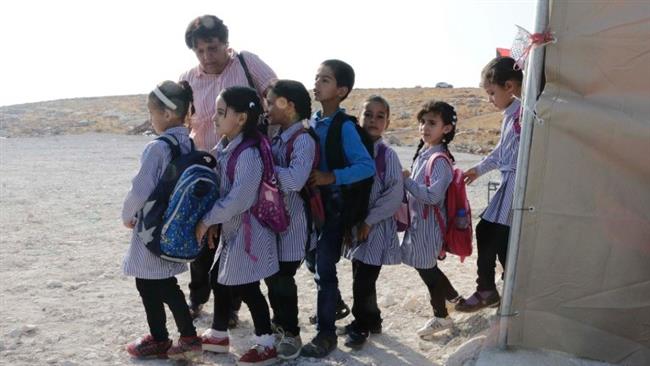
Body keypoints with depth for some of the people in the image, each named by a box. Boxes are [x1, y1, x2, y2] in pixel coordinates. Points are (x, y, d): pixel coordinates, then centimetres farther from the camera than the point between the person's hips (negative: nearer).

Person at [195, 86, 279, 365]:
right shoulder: (223, 148, 5)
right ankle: (218, 335, 36)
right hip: (230, 228, 9)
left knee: (246, 288, 1)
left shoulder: (248, 154, -25)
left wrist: (206, 219, -18)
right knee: (218, 279, 18)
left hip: (248, 230, -9)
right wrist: (212, 222, 5)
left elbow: (238, 199, -28)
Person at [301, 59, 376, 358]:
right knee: (315, 261, 18)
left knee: (325, 265, -4)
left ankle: (326, 333, 9)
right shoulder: (312, 121, 5)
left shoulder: (344, 126, -15)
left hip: (335, 204, -7)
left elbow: (367, 166, -24)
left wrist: (332, 177, -30)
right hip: (312, 201, 7)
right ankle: (334, 305, 41)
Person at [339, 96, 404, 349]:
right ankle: (371, 320, 35)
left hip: (377, 228, -5)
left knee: (363, 281, -1)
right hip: (356, 225, 5)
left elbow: (395, 195, -16)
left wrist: (369, 220, -16)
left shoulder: (388, 155, -12)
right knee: (361, 278, 15)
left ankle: (361, 326, 20)